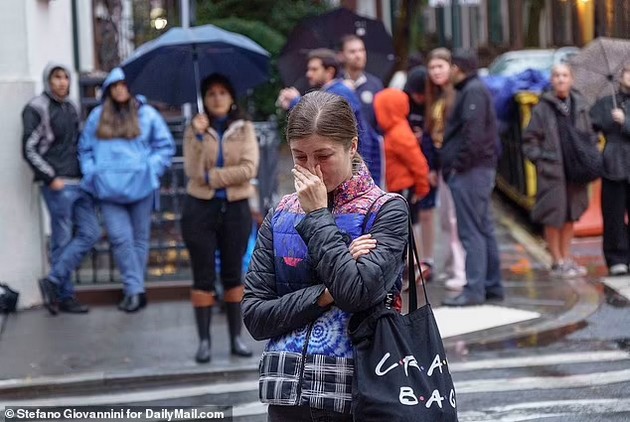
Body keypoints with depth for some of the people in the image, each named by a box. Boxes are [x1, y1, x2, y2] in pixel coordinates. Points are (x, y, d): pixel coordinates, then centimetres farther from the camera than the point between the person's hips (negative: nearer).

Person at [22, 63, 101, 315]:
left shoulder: (70, 108, 16)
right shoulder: (37, 109, -6)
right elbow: (29, 150, -10)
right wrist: (51, 178, -14)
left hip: (79, 182, 7)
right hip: (57, 185, -7)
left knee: (91, 232, 1)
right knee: (63, 240, -4)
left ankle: (54, 281, 4)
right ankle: (65, 296, 4)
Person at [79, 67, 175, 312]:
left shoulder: (147, 114, 3)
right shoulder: (97, 116, 11)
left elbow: (166, 146, 5)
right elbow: (85, 148, 16)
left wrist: (150, 169, -6)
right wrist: (91, 173, 3)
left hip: (140, 187, -1)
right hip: (109, 189, 1)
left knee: (140, 238, 5)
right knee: (120, 237, -11)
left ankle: (134, 291, 14)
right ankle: (135, 289, -9)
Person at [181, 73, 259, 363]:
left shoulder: (244, 129, 2)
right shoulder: (195, 130, 2)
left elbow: (249, 169, -12)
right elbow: (193, 171, -13)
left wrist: (211, 176, -14)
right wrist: (199, 136, -21)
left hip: (235, 208, 0)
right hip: (201, 208, 0)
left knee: (234, 274, 7)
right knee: (203, 276, 1)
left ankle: (236, 337, 13)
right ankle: (204, 340, 4)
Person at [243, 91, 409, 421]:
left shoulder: (386, 210, -4)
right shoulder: (280, 217, 6)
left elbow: (359, 293, -18)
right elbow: (254, 316, 1)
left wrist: (317, 216, -11)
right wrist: (324, 294, -12)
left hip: (358, 392, -3)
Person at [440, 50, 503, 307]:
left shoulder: (473, 91, -12)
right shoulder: (472, 90, 20)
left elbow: (473, 133, -21)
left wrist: (458, 165, -18)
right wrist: (454, 164, 14)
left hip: (469, 171, -10)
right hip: (481, 170, 10)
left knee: (471, 231, -10)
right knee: (484, 229, 12)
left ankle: (474, 290, -11)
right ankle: (492, 286, 16)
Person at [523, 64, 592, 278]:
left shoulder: (580, 106, 7)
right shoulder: (543, 108, -4)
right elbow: (529, 140, -1)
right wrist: (540, 159, -10)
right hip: (551, 171, -4)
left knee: (571, 215, 12)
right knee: (554, 217, 0)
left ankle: (566, 258, 23)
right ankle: (558, 262, 9)